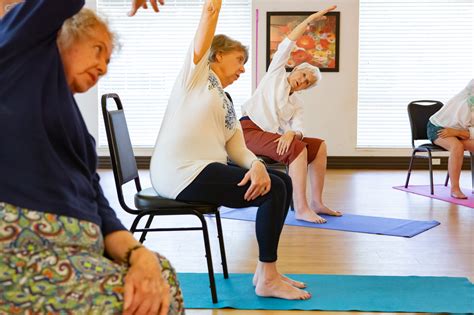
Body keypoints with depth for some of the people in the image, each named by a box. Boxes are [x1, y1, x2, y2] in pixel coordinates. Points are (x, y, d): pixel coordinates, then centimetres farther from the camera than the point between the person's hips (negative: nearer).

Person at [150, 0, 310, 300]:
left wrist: (257, 165, -12)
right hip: (182, 174, -9)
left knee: (282, 181, 6)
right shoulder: (196, 73, 3)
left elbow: (238, 149, 7)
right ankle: (267, 279, -6)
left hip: (208, 170, 9)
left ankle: (266, 270, 10)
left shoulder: (227, 104, 22)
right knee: (273, 190, -14)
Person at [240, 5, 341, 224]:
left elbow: (299, 130, 0)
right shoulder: (276, 74, 10)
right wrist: (310, 20, -4)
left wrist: (291, 133, -24)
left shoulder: (297, 105, 19)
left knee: (319, 146, -3)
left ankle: (316, 202, -6)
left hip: (270, 137, 7)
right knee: (298, 148, -27)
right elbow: (286, 45, -2)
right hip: (249, 130, -7)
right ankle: (301, 209, -31)